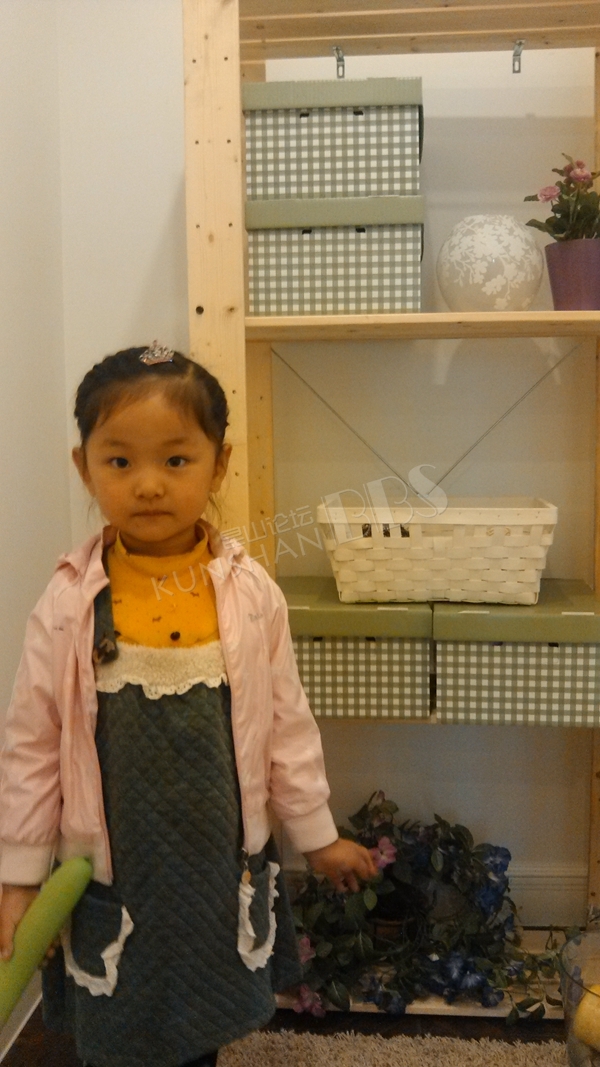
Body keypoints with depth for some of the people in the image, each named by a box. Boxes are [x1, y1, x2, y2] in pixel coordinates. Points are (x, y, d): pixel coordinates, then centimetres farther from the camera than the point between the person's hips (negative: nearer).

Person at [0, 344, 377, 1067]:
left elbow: (286, 724, -1)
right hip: (110, 874, -1)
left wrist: (318, 836, 7)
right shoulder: (69, 607, -14)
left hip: (224, 867, 1)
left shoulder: (251, 596, -11)